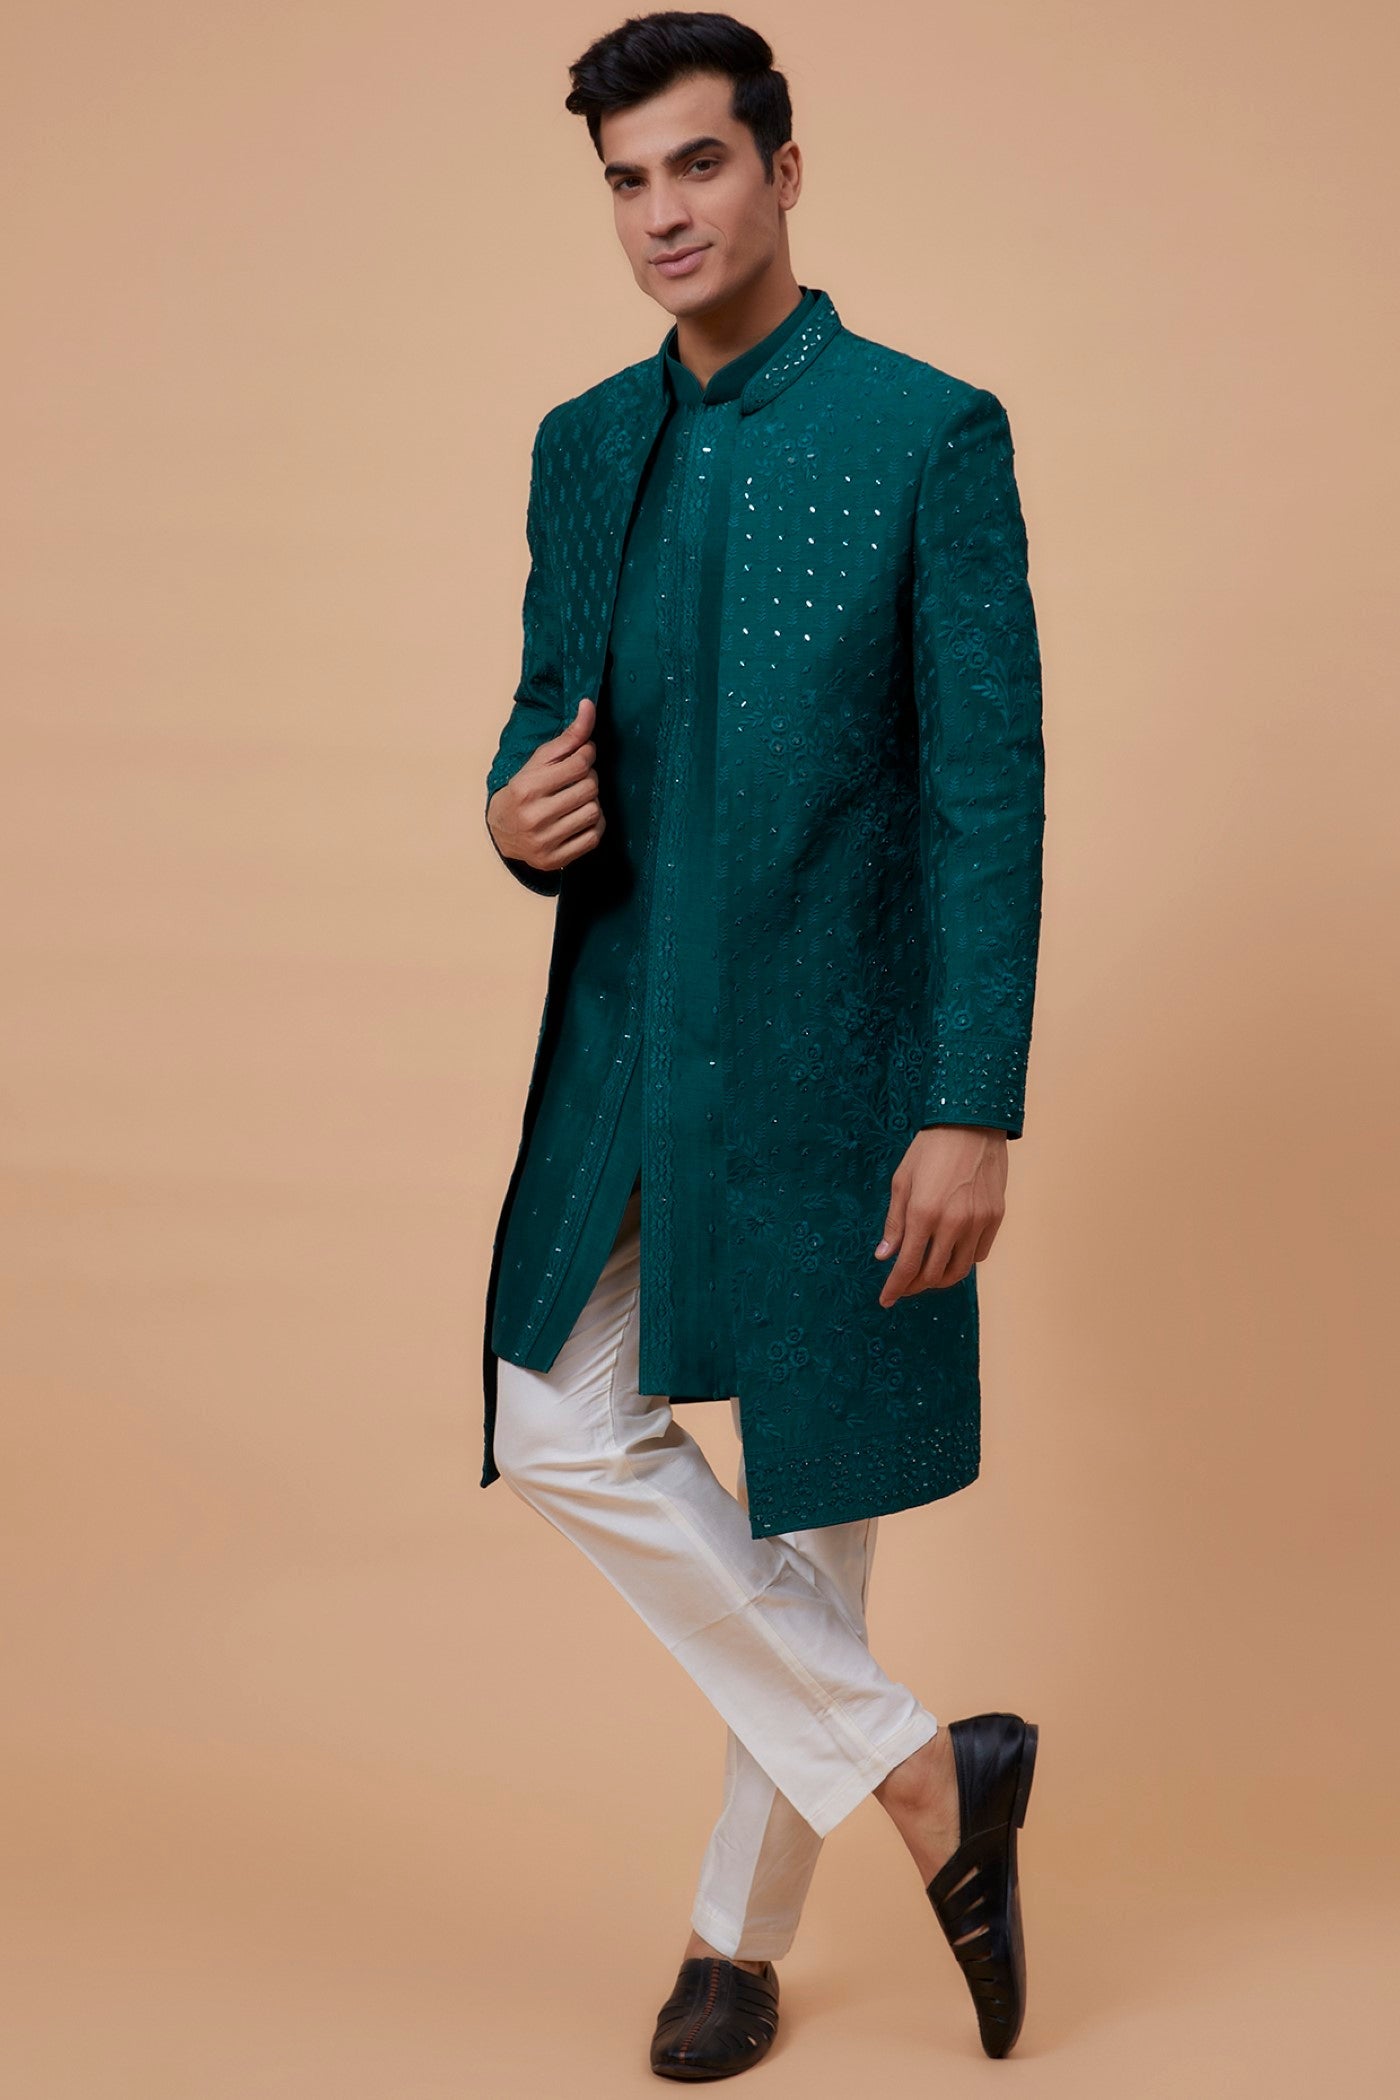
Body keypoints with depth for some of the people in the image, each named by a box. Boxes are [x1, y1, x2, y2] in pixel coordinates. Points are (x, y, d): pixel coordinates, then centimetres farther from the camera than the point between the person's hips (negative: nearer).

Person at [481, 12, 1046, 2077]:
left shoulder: (933, 435, -9)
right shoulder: (583, 445, 9)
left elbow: (990, 800, -12)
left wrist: (972, 1112, -16)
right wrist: (520, 812, -8)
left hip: (833, 1047, -5)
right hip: (626, 1037, 6)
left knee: (815, 1488, 5)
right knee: (565, 1434, 2)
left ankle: (742, 1928, 21)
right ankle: (919, 1776, 16)